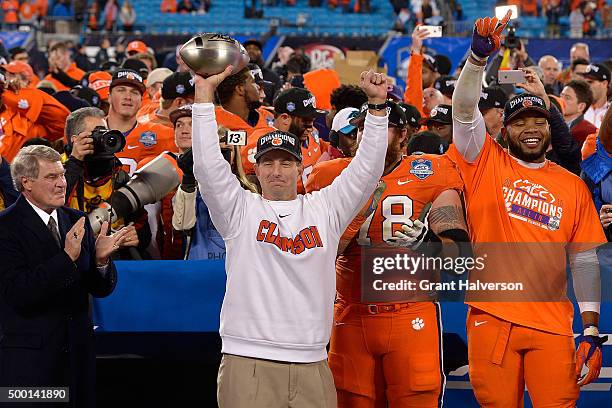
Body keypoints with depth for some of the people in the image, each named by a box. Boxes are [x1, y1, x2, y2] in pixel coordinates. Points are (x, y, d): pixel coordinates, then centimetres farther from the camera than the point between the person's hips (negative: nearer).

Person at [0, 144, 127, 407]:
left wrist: (101, 260, -12)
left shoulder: (76, 221, 10)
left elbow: (101, 289, 10)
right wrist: (67, 257, -26)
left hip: (78, 353, 6)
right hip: (29, 358, -6)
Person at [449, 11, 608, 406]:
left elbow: (585, 260, 11)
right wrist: (479, 55, -23)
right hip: (492, 317, -1)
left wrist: (592, 329, 4)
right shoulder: (487, 163, 8)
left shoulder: (573, 187, 12)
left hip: (552, 324, 1)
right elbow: (464, 109, -7)